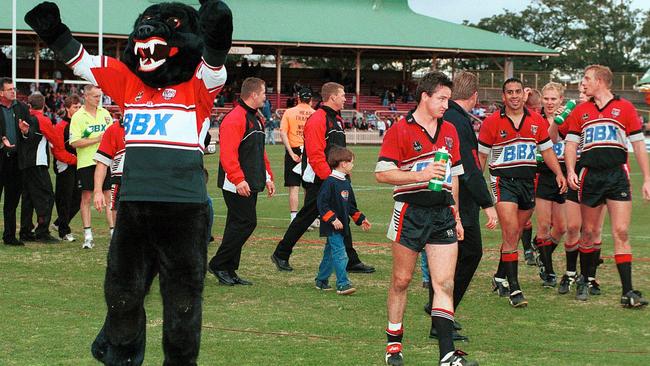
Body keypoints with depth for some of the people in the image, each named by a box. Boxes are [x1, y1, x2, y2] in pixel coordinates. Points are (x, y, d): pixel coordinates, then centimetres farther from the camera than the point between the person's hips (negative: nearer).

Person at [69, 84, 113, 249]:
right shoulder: (78, 117, -5)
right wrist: (97, 139, -15)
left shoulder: (105, 113, 11)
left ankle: (113, 231, 5)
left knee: (109, 197, 2)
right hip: (86, 163, -4)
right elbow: (74, 142, -12)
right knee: (86, 198, 0)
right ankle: (88, 236, 4)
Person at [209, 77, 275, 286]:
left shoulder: (255, 119, 19)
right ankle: (218, 265, -3)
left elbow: (260, 153, 27)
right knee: (246, 223, -11)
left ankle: (229, 271, 15)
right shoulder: (234, 119, -15)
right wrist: (238, 180, -29)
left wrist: (268, 177, 22)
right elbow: (228, 154, -23)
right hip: (238, 186, -10)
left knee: (238, 225, 10)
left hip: (251, 185, 10)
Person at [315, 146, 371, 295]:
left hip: (341, 226, 9)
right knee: (340, 253, -13)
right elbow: (322, 203, -20)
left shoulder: (346, 183, 13)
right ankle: (343, 284, -14)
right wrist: (333, 219, -25)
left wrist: (360, 219, 20)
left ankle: (321, 281, 26)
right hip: (331, 227, -9)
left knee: (330, 253, 16)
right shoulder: (330, 182, -16)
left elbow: (351, 206, 23)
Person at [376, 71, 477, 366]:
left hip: (443, 213, 5)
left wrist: (456, 215, 19)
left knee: (445, 284, -4)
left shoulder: (449, 131, 13)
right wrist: (421, 175, -19)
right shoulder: (400, 130, -7)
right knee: (401, 281, 7)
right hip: (410, 213, -4)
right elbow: (382, 173, -11)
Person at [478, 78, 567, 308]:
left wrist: (559, 174, 1)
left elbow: (547, 150, 14)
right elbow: (481, 155, 4)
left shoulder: (537, 121, 7)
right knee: (511, 233, -14)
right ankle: (514, 289, -15)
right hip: (503, 180, -4)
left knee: (514, 234, 12)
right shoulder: (491, 122, -2)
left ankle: (500, 278, 30)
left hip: (528, 181, 4)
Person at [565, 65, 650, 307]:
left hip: (617, 175, -2)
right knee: (589, 232, 8)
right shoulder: (580, 112, 12)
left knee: (620, 232, -10)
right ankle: (583, 280, 27)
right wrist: (570, 171, -7)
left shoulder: (625, 108, 4)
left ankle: (627, 292, -12)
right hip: (589, 176, 2)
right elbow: (571, 144, 11)